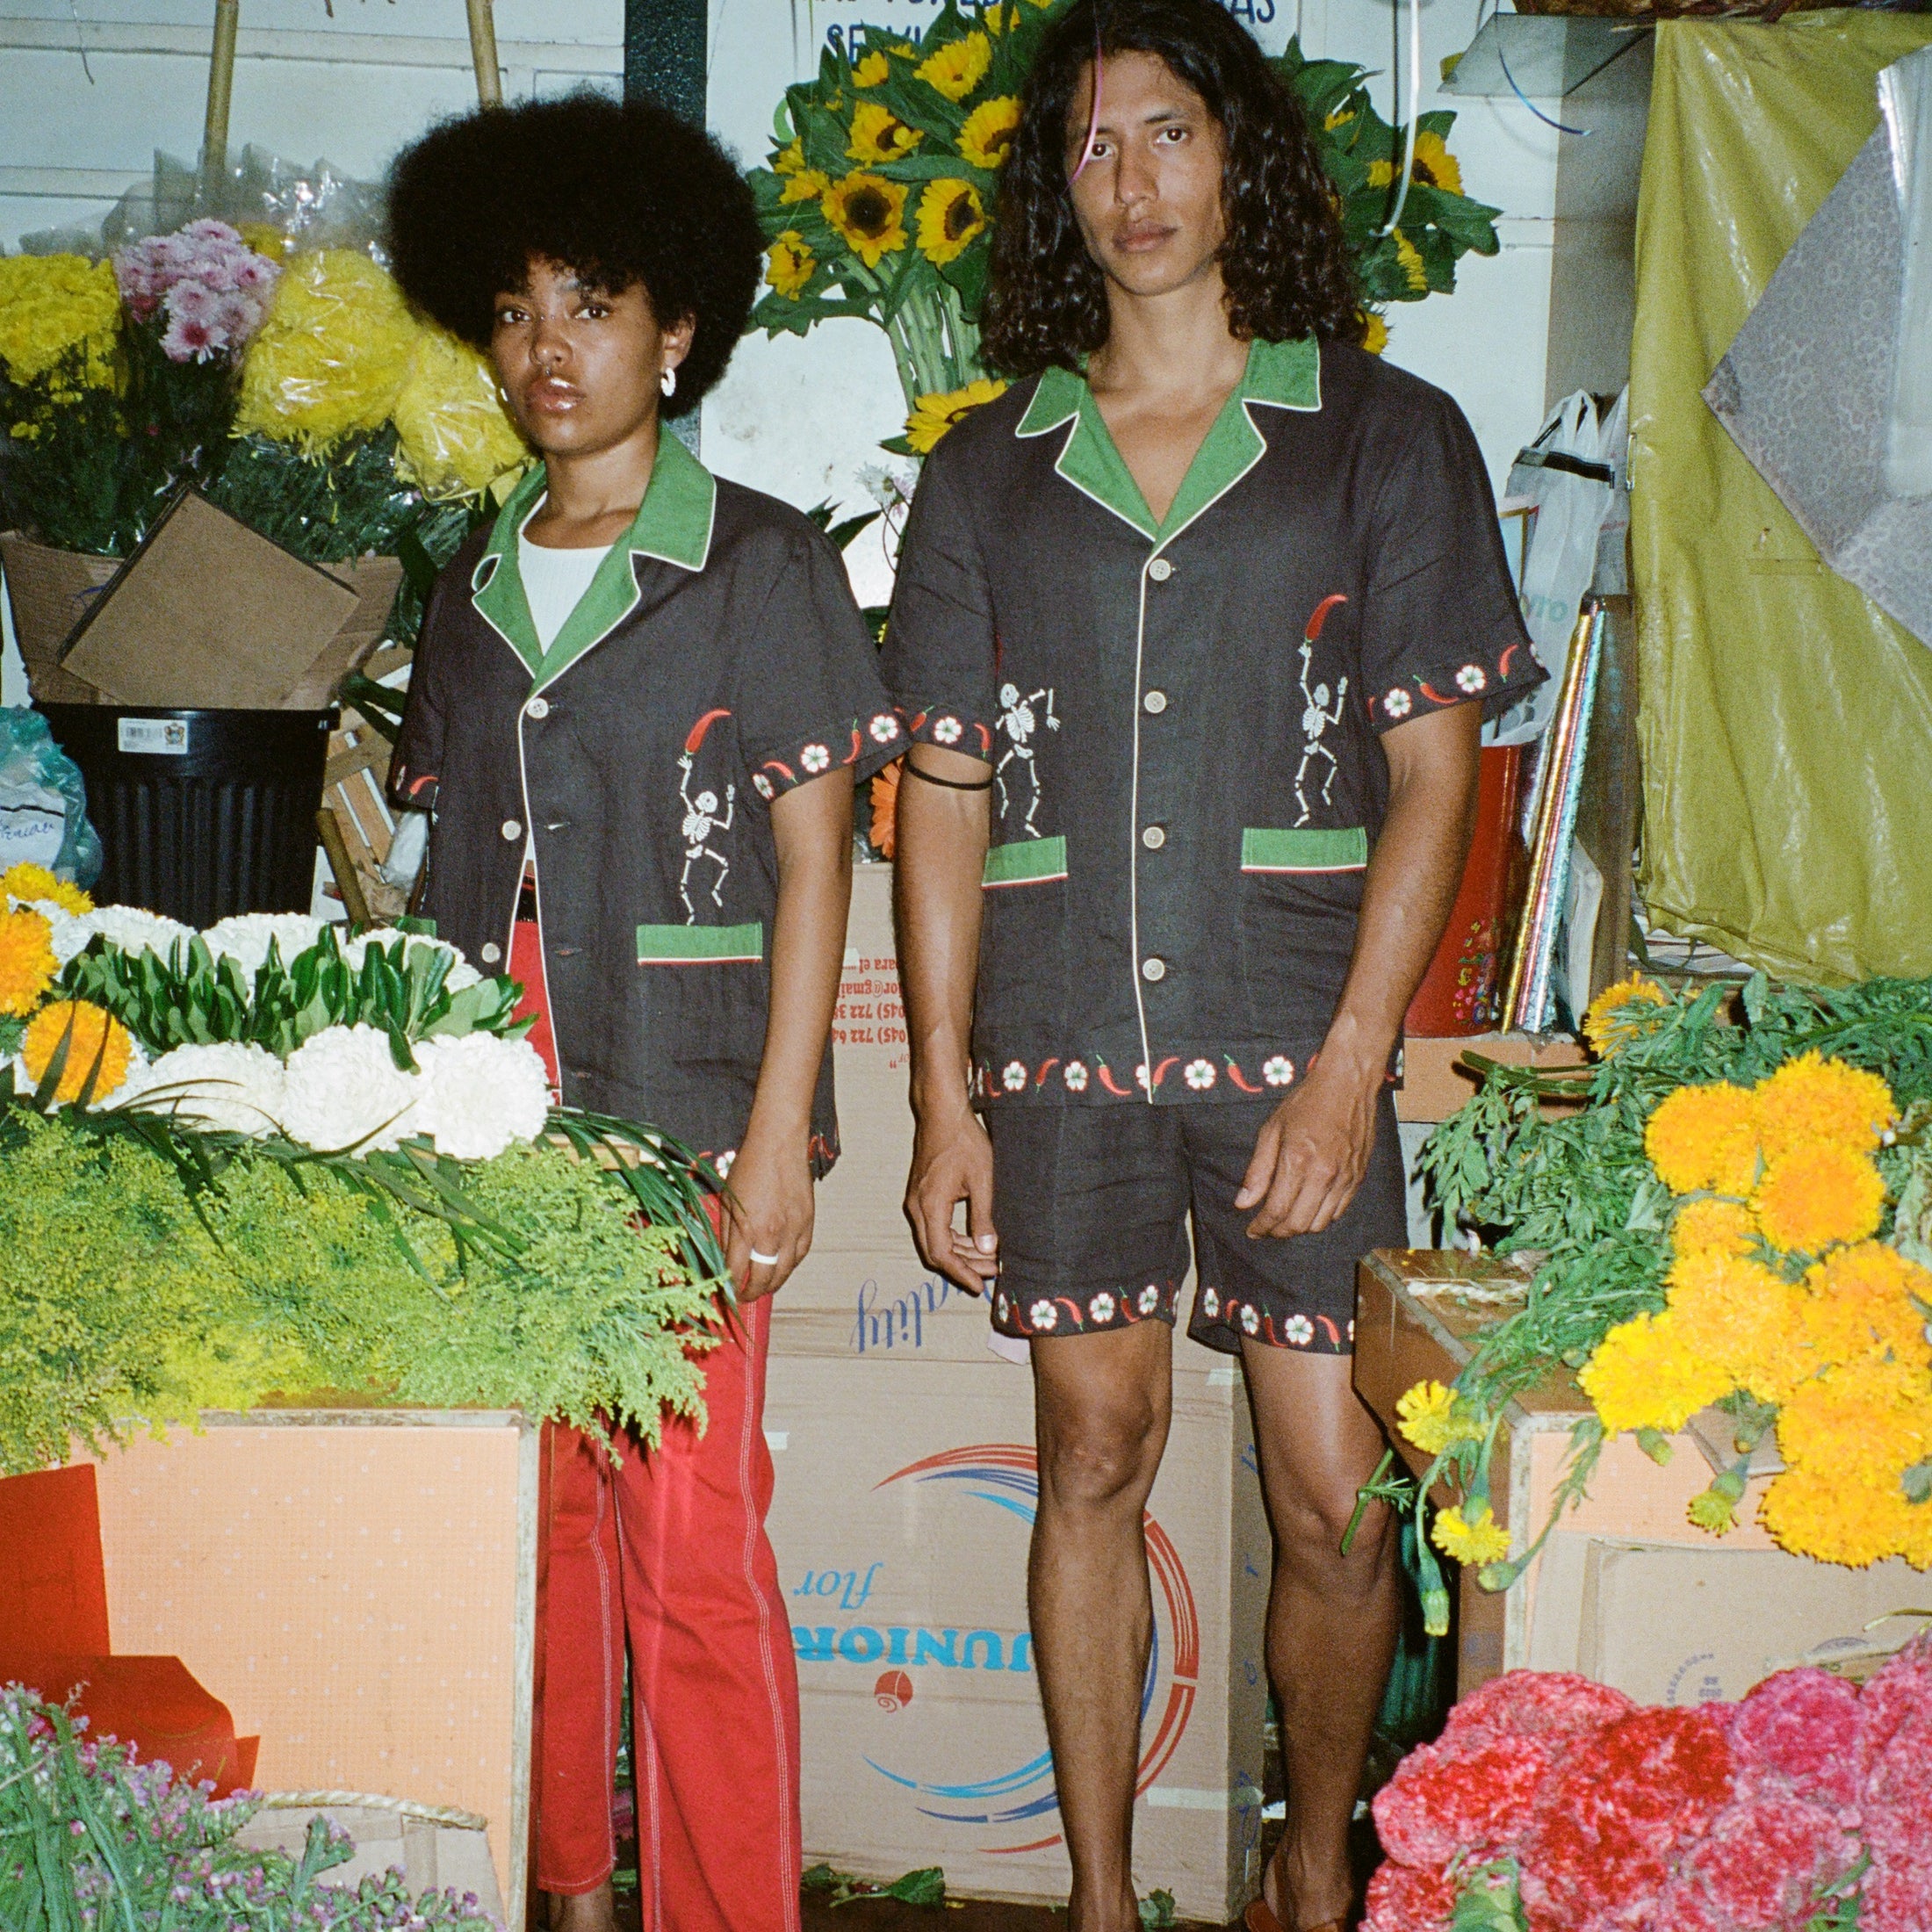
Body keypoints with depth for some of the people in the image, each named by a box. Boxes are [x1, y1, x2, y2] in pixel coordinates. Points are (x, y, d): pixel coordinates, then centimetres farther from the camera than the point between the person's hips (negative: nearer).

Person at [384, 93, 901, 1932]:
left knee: (686, 1543, -5)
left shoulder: (758, 562, 1)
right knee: (535, 1521, 10)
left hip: (680, 1112, -5)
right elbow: (450, 866, 18)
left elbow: (813, 858, -3)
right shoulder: (475, 588, 15)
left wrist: (778, 1136, -10)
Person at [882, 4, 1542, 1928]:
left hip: (1293, 1045, -1)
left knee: (1335, 1507, 0)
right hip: (1059, 1048, 2)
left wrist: (1349, 1066, -10)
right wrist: (943, 1101, 2)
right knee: (1094, 1460, 9)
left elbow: (1430, 775, 0)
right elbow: (944, 796, 9)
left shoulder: (1387, 436, 5)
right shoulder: (987, 468, 10)